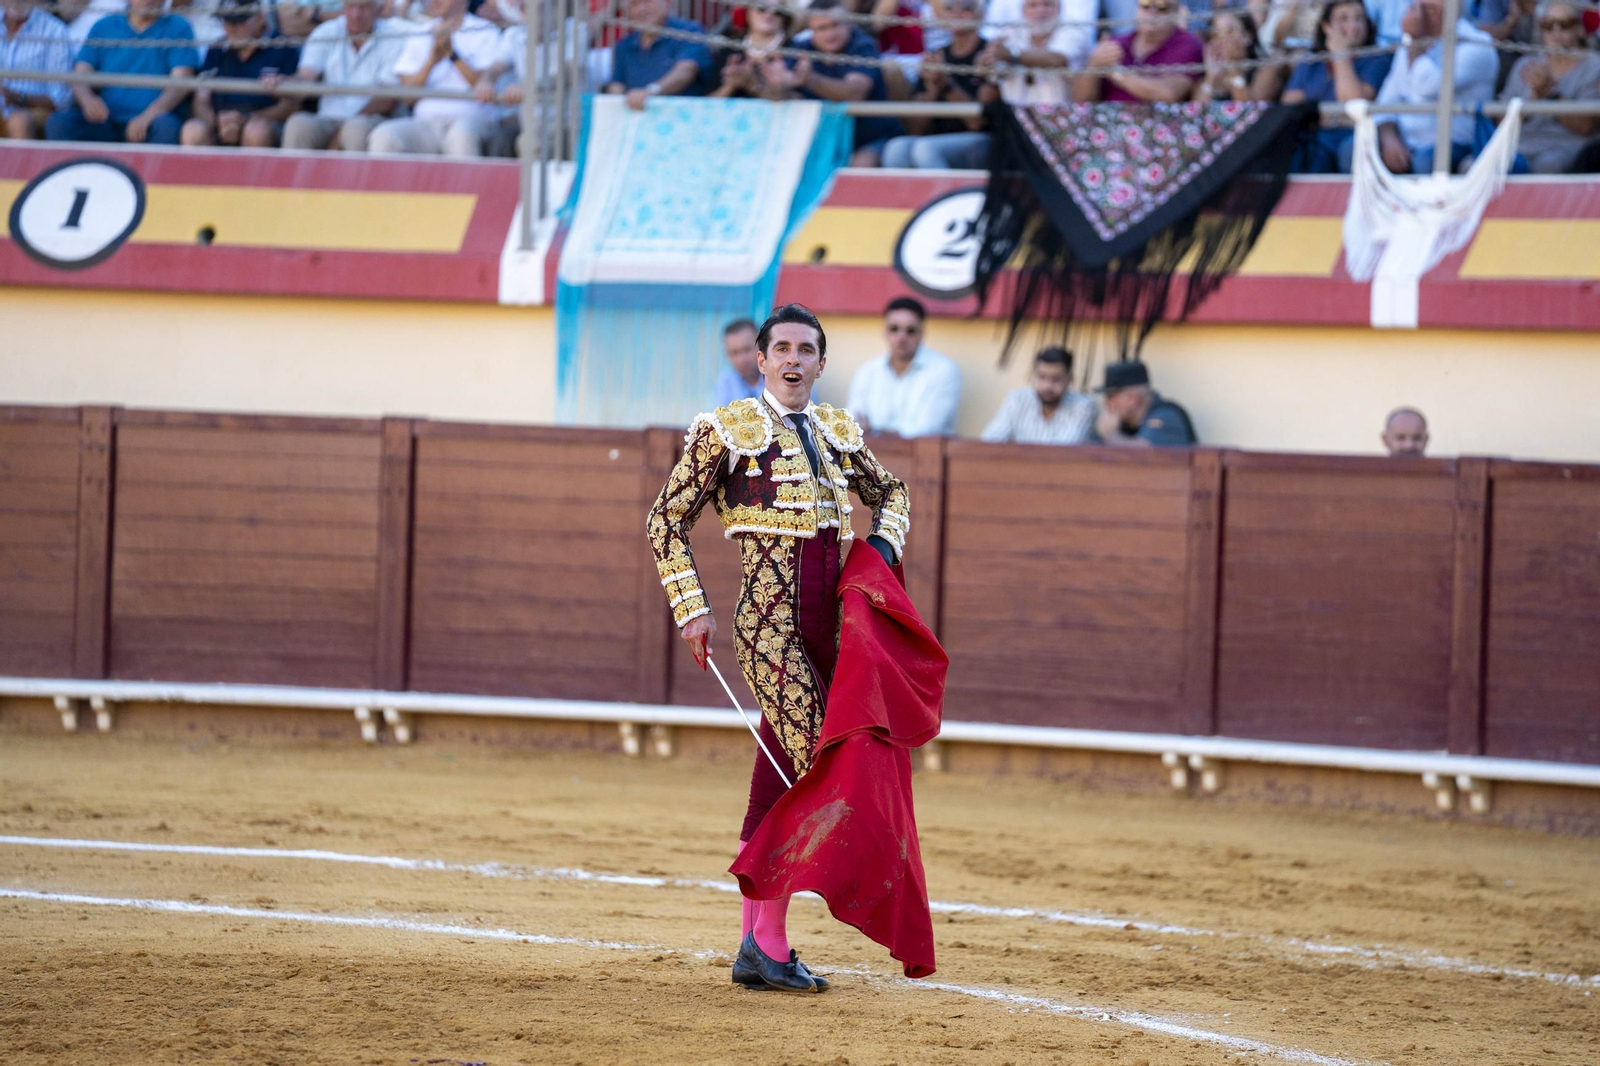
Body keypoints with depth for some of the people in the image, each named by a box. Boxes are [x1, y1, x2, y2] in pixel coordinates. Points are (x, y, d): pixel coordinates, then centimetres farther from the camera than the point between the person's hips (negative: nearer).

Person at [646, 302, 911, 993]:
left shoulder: (838, 432, 14)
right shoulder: (727, 430, -2)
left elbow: (891, 492, 30)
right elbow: (667, 521, 1)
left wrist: (884, 542, 9)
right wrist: (691, 610, -5)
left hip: (827, 618, 6)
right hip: (768, 616, -6)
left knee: (780, 776, 8)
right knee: (817, 768, -16)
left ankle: (756, 948, 13)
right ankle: (768, 942, -12)